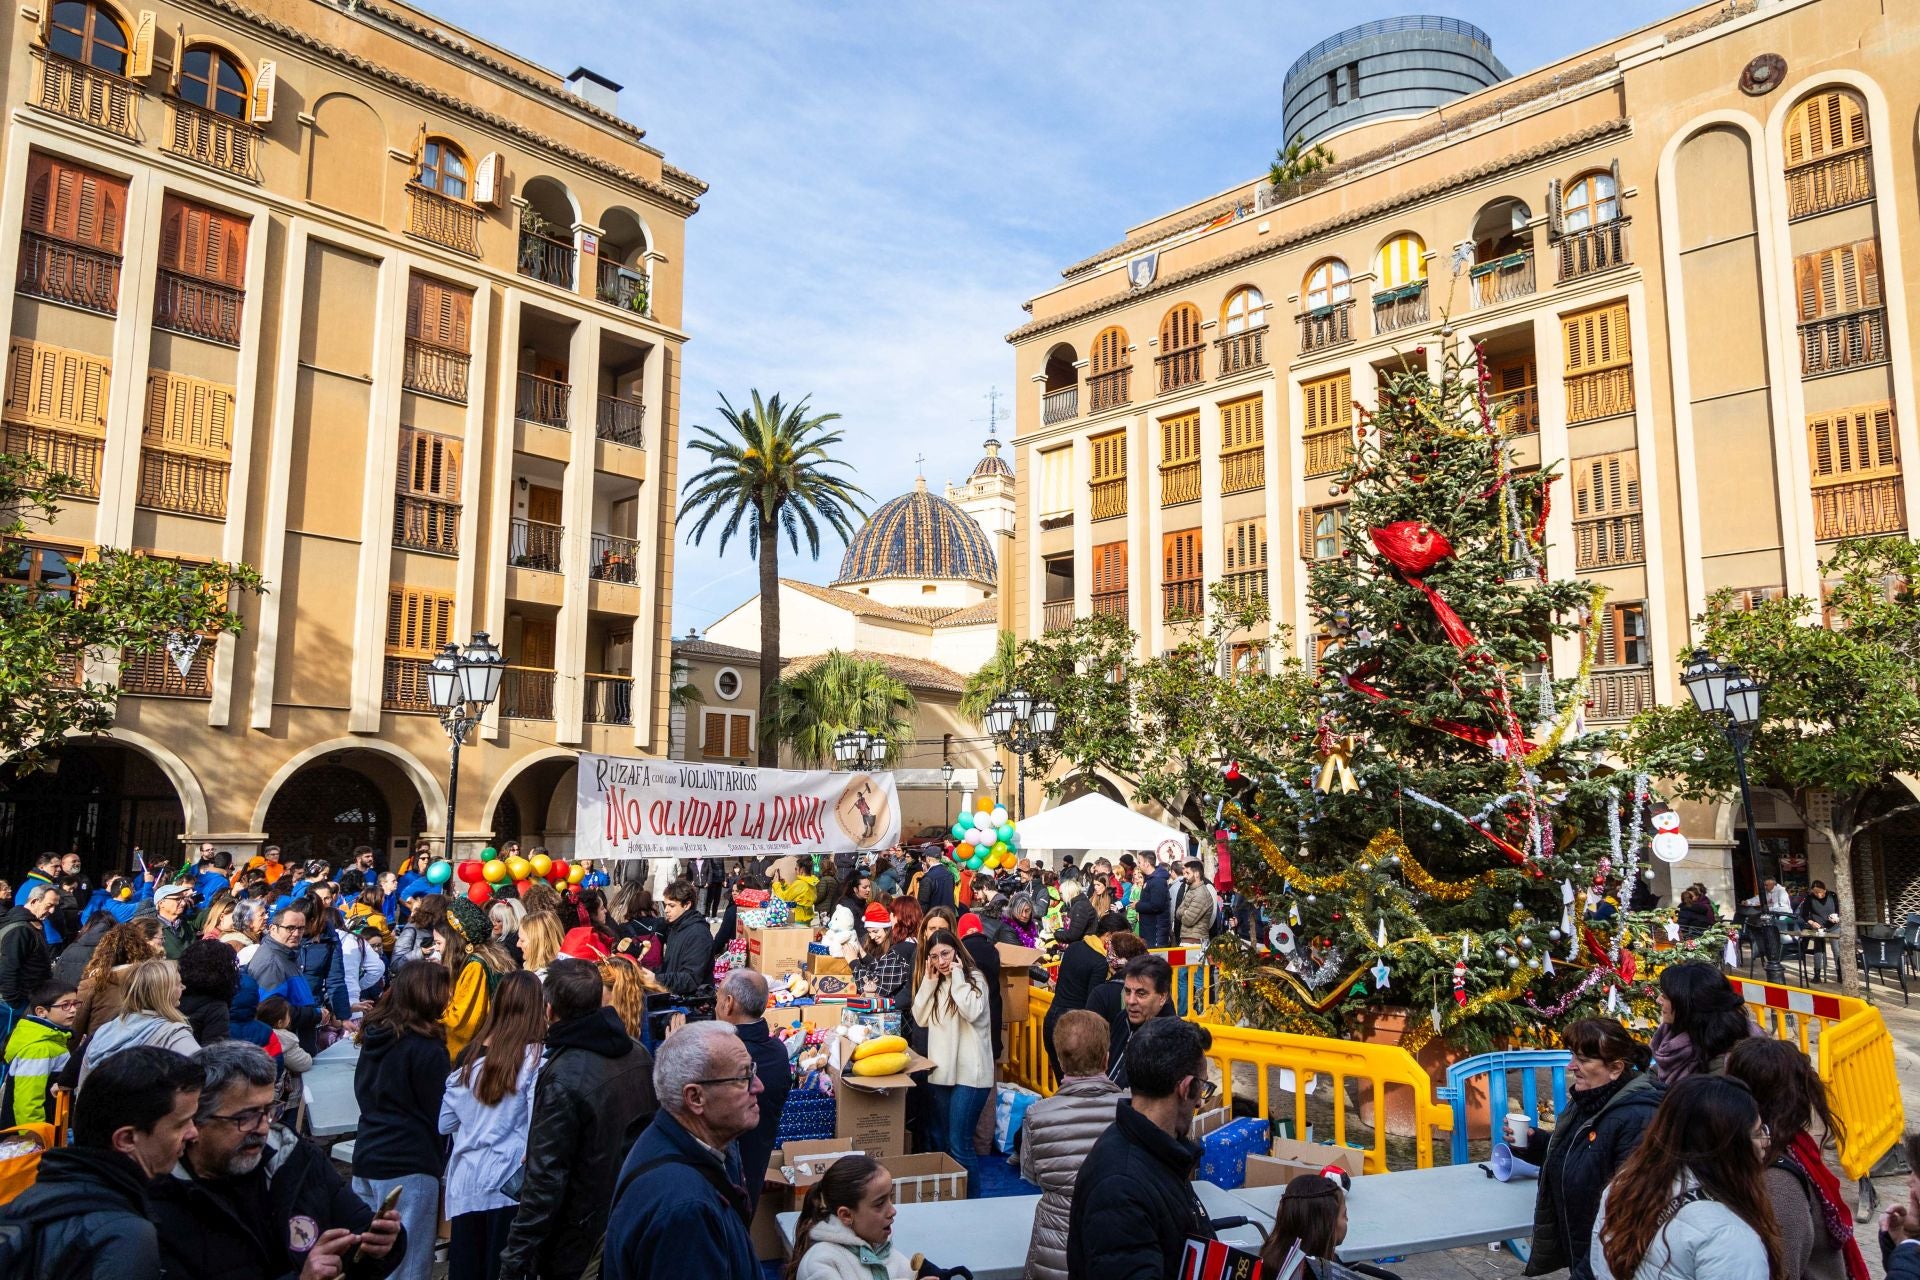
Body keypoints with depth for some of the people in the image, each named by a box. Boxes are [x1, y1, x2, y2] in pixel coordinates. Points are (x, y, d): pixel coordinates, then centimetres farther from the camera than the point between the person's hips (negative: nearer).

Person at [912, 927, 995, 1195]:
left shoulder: (974, 977, -7)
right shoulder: (934, 982, 13)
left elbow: (972, 1012, -23)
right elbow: (921, 1019, 5)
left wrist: (956, 977, -16)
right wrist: (929, 981, -3)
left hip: (969, 1072, -7)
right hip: (939, 1070, 7)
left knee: (960, 1145, -9)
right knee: (940, 1142, 16)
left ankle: (972, 1201, 4)